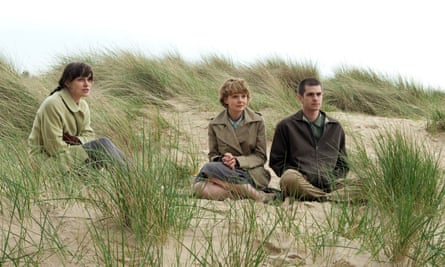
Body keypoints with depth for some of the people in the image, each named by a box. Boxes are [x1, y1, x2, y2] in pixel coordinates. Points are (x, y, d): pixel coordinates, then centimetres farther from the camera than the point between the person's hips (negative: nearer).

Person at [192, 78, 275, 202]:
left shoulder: (257, 121, 6)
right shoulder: (215, 125, 11)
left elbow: (261, 156, 4)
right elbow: (213, 155, 13)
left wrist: (237, 160, -13)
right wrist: (222, 160, -12)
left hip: (251, 173, -3)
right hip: (225, 171, 3)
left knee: (208, 168, -32)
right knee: (199, 187, -33)